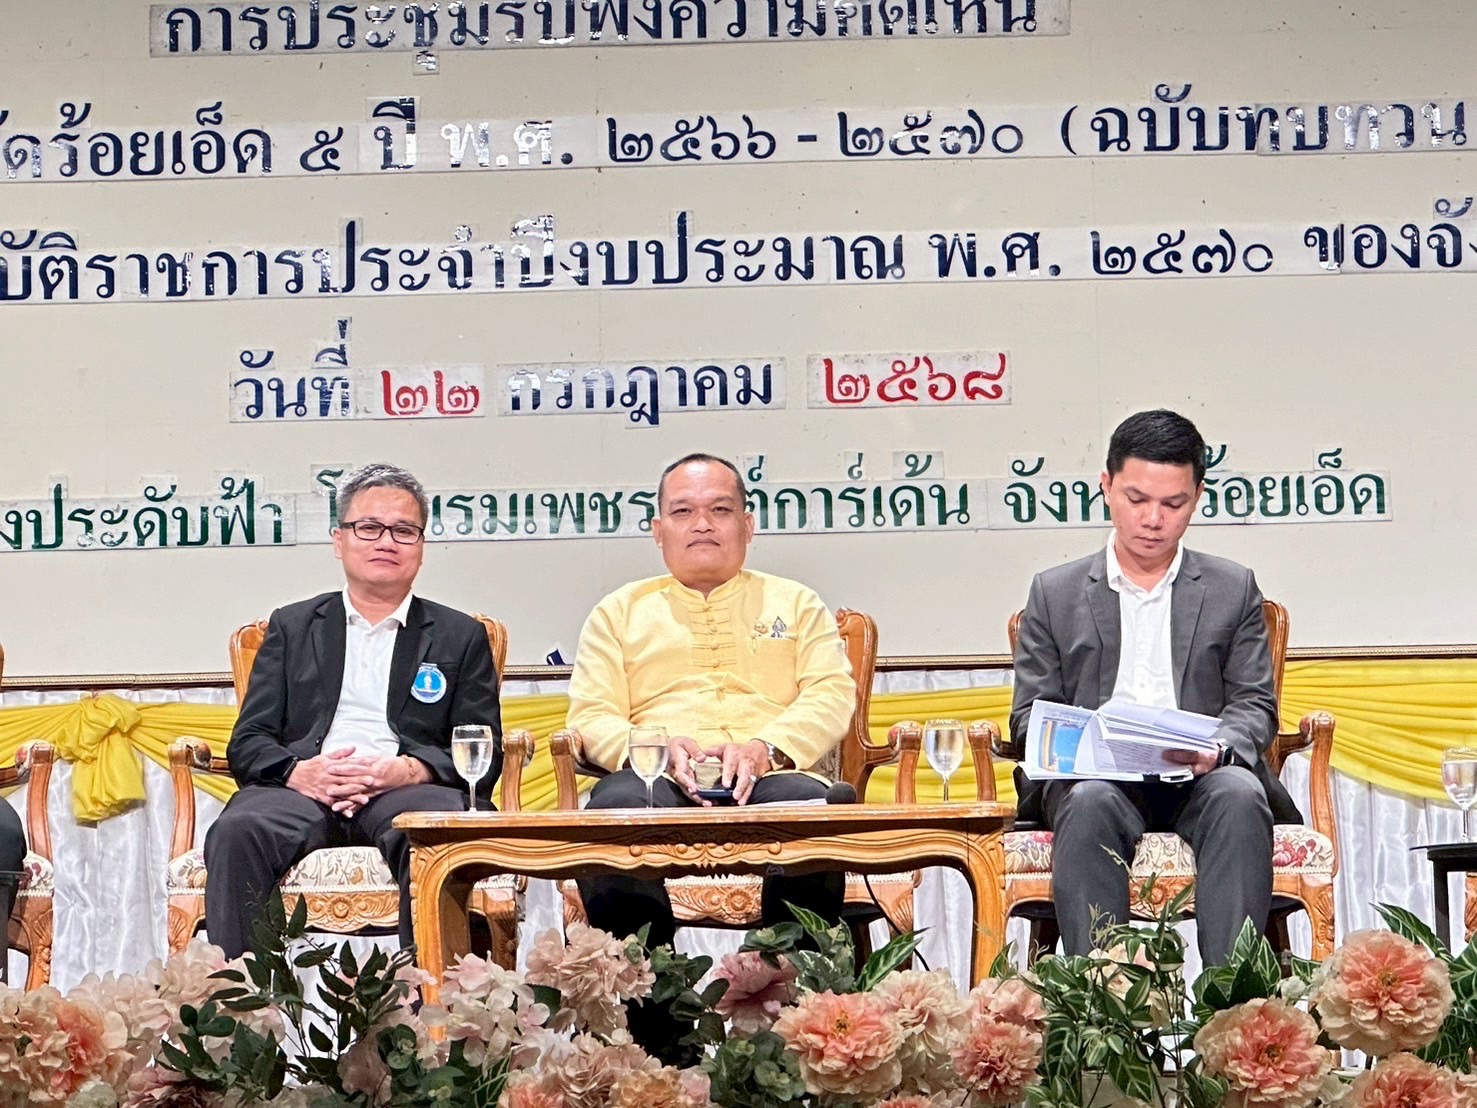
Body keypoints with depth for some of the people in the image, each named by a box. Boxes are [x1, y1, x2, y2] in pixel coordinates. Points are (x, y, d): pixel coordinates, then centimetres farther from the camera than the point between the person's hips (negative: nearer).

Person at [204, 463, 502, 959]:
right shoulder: (293, 626, 24)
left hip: (405, 789, -1)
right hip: (303, 786, 1)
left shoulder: (461, 637, 22)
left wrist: (410, 769, -11)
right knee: (238, 831, -33)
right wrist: (299, 772, -11)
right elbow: (248, 742, 14)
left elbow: (484, 753, 11)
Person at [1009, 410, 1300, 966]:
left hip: (1201, 778, 0)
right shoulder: (1054, 593, 17)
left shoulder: (1233, 589, 18)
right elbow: (1030, 714, 13)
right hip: (1097, 776, 0)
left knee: (1239, 796, -34)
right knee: (1089, 803, -35)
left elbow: (1256, 706, 11)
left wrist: (1218, 746, -13)